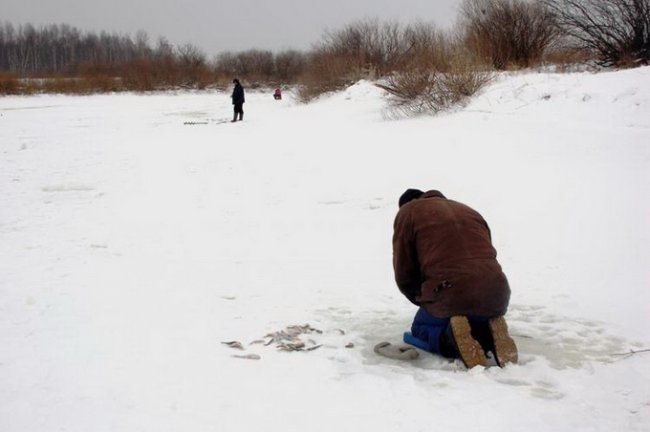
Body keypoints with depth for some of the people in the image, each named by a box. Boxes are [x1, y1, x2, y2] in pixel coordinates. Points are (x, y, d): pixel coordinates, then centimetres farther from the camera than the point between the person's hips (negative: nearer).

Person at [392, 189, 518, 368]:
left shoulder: (407, 212, 13)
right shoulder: (471, 212, 30)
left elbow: (403, 273, 9)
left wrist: (423, 301, 26)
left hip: (450, 298, -5)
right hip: (497, 297, 5)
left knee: (420, 330, 25)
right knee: (480, 322, 37)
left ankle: (452, 339, -9)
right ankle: (490, 335, 0)